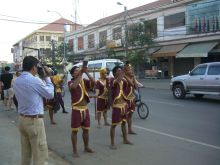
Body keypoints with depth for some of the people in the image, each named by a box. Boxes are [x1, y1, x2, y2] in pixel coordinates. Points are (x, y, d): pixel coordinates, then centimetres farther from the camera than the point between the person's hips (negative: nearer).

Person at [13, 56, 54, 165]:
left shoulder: (16, 81, 6)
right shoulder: (35, 80, -17)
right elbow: (50, 94, -5)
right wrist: (47, 78, 4)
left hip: (22, 119, 8)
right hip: (34, 121, -8)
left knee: (25, 154, 17)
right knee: (40, 156, 1)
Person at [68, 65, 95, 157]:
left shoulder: (84, 81, 5)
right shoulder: (70, 82, -6)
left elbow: (93, 82, -12)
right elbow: (74, 86, -30)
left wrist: (86, 72, -17)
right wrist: (80, 75, -24)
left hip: (85, 109, 5)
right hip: (76, 109, -5)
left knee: (86, 129, 15)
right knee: (75, 130, 3)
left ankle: (86, 147, 31)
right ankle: (75, 151, 12)